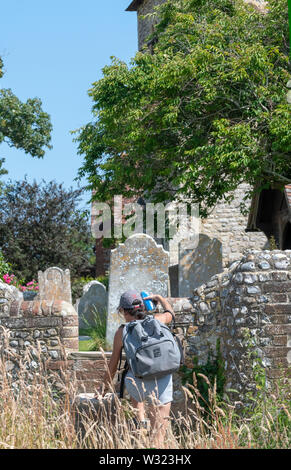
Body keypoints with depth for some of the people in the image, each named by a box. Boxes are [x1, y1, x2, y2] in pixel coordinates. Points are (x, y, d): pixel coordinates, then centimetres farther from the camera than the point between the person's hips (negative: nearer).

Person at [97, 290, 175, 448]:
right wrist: (159, 298, 43)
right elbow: (170, 313, 29)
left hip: (138, 383, -1)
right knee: (158, 434, 7)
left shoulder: (122, 332, 0)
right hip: (163, 382, 1)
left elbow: (113, 366, 6)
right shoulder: (157, 320, 4)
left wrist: (103, 390, 17)